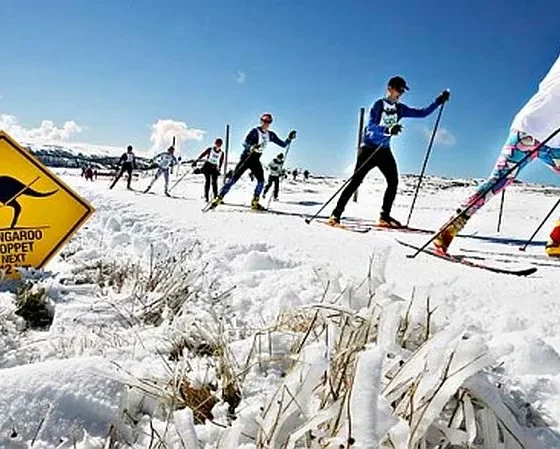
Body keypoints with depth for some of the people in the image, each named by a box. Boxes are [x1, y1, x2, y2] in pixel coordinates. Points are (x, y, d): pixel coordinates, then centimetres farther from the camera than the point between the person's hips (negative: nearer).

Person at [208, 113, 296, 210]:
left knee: (261, 180, -10)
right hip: (246, 158, -5)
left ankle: (255, 202, 1)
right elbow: (244, 143, -22)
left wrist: (289, 138, -8)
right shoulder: (255, 131, -13)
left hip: (256, 161, 6)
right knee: (234, 179, -10)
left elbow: (283, 144, 9)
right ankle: (218, 199, -6)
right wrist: (251, 147, -42)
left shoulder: (270, 134, 4)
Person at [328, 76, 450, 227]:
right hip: (369, 148, -6)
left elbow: (422, 113, 13)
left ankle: (384, 216, 5)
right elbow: (370, 125, -22)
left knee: (393, 182, -6)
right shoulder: (378, 104, -8)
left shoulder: (400, 108, 9)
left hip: (384, 150, 6)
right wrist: (388, 130, -39)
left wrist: (438, 101, 4)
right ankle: (337, 213, -6)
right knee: (356, 181, -10)